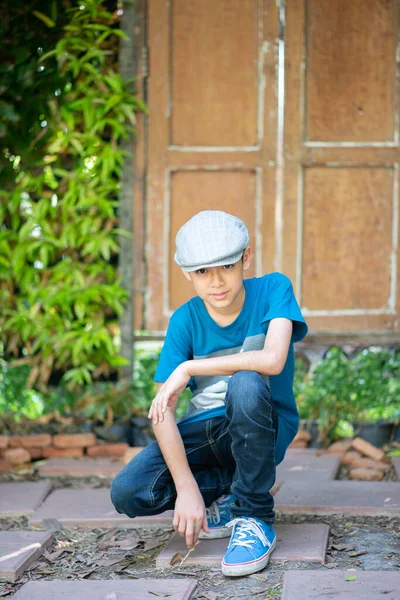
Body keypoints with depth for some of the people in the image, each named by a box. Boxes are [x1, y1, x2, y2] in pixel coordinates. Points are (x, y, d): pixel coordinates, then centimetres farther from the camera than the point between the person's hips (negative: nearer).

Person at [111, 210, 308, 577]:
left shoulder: (273, 289, -15)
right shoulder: (185, 321, -10)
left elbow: (272, 360, -34)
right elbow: (163, 410, -14)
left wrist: (187, 368, -26)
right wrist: (186, 487, -26)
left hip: (265, 426, -2)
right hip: (206, 429, 3)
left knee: (246, 384, -37)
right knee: (128, 493, -21)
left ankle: (256, 519, -21)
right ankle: (227, 493, 4)